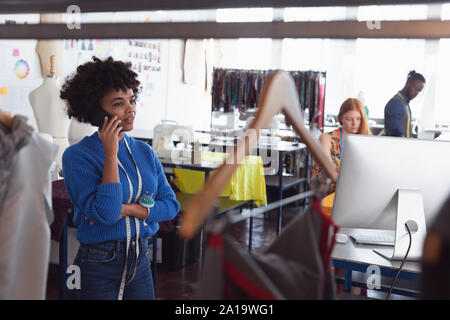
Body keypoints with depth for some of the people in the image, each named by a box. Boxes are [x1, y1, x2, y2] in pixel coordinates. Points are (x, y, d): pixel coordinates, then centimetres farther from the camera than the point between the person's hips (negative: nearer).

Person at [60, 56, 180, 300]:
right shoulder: (76, 156, -13)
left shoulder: (144, 151, 4)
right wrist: (111, 155, -22)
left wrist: (127, 209, -15)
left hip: (141, 261, 5)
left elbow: (171, 205, 0)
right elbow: (105, 213, -24)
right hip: (98, 264, -5)